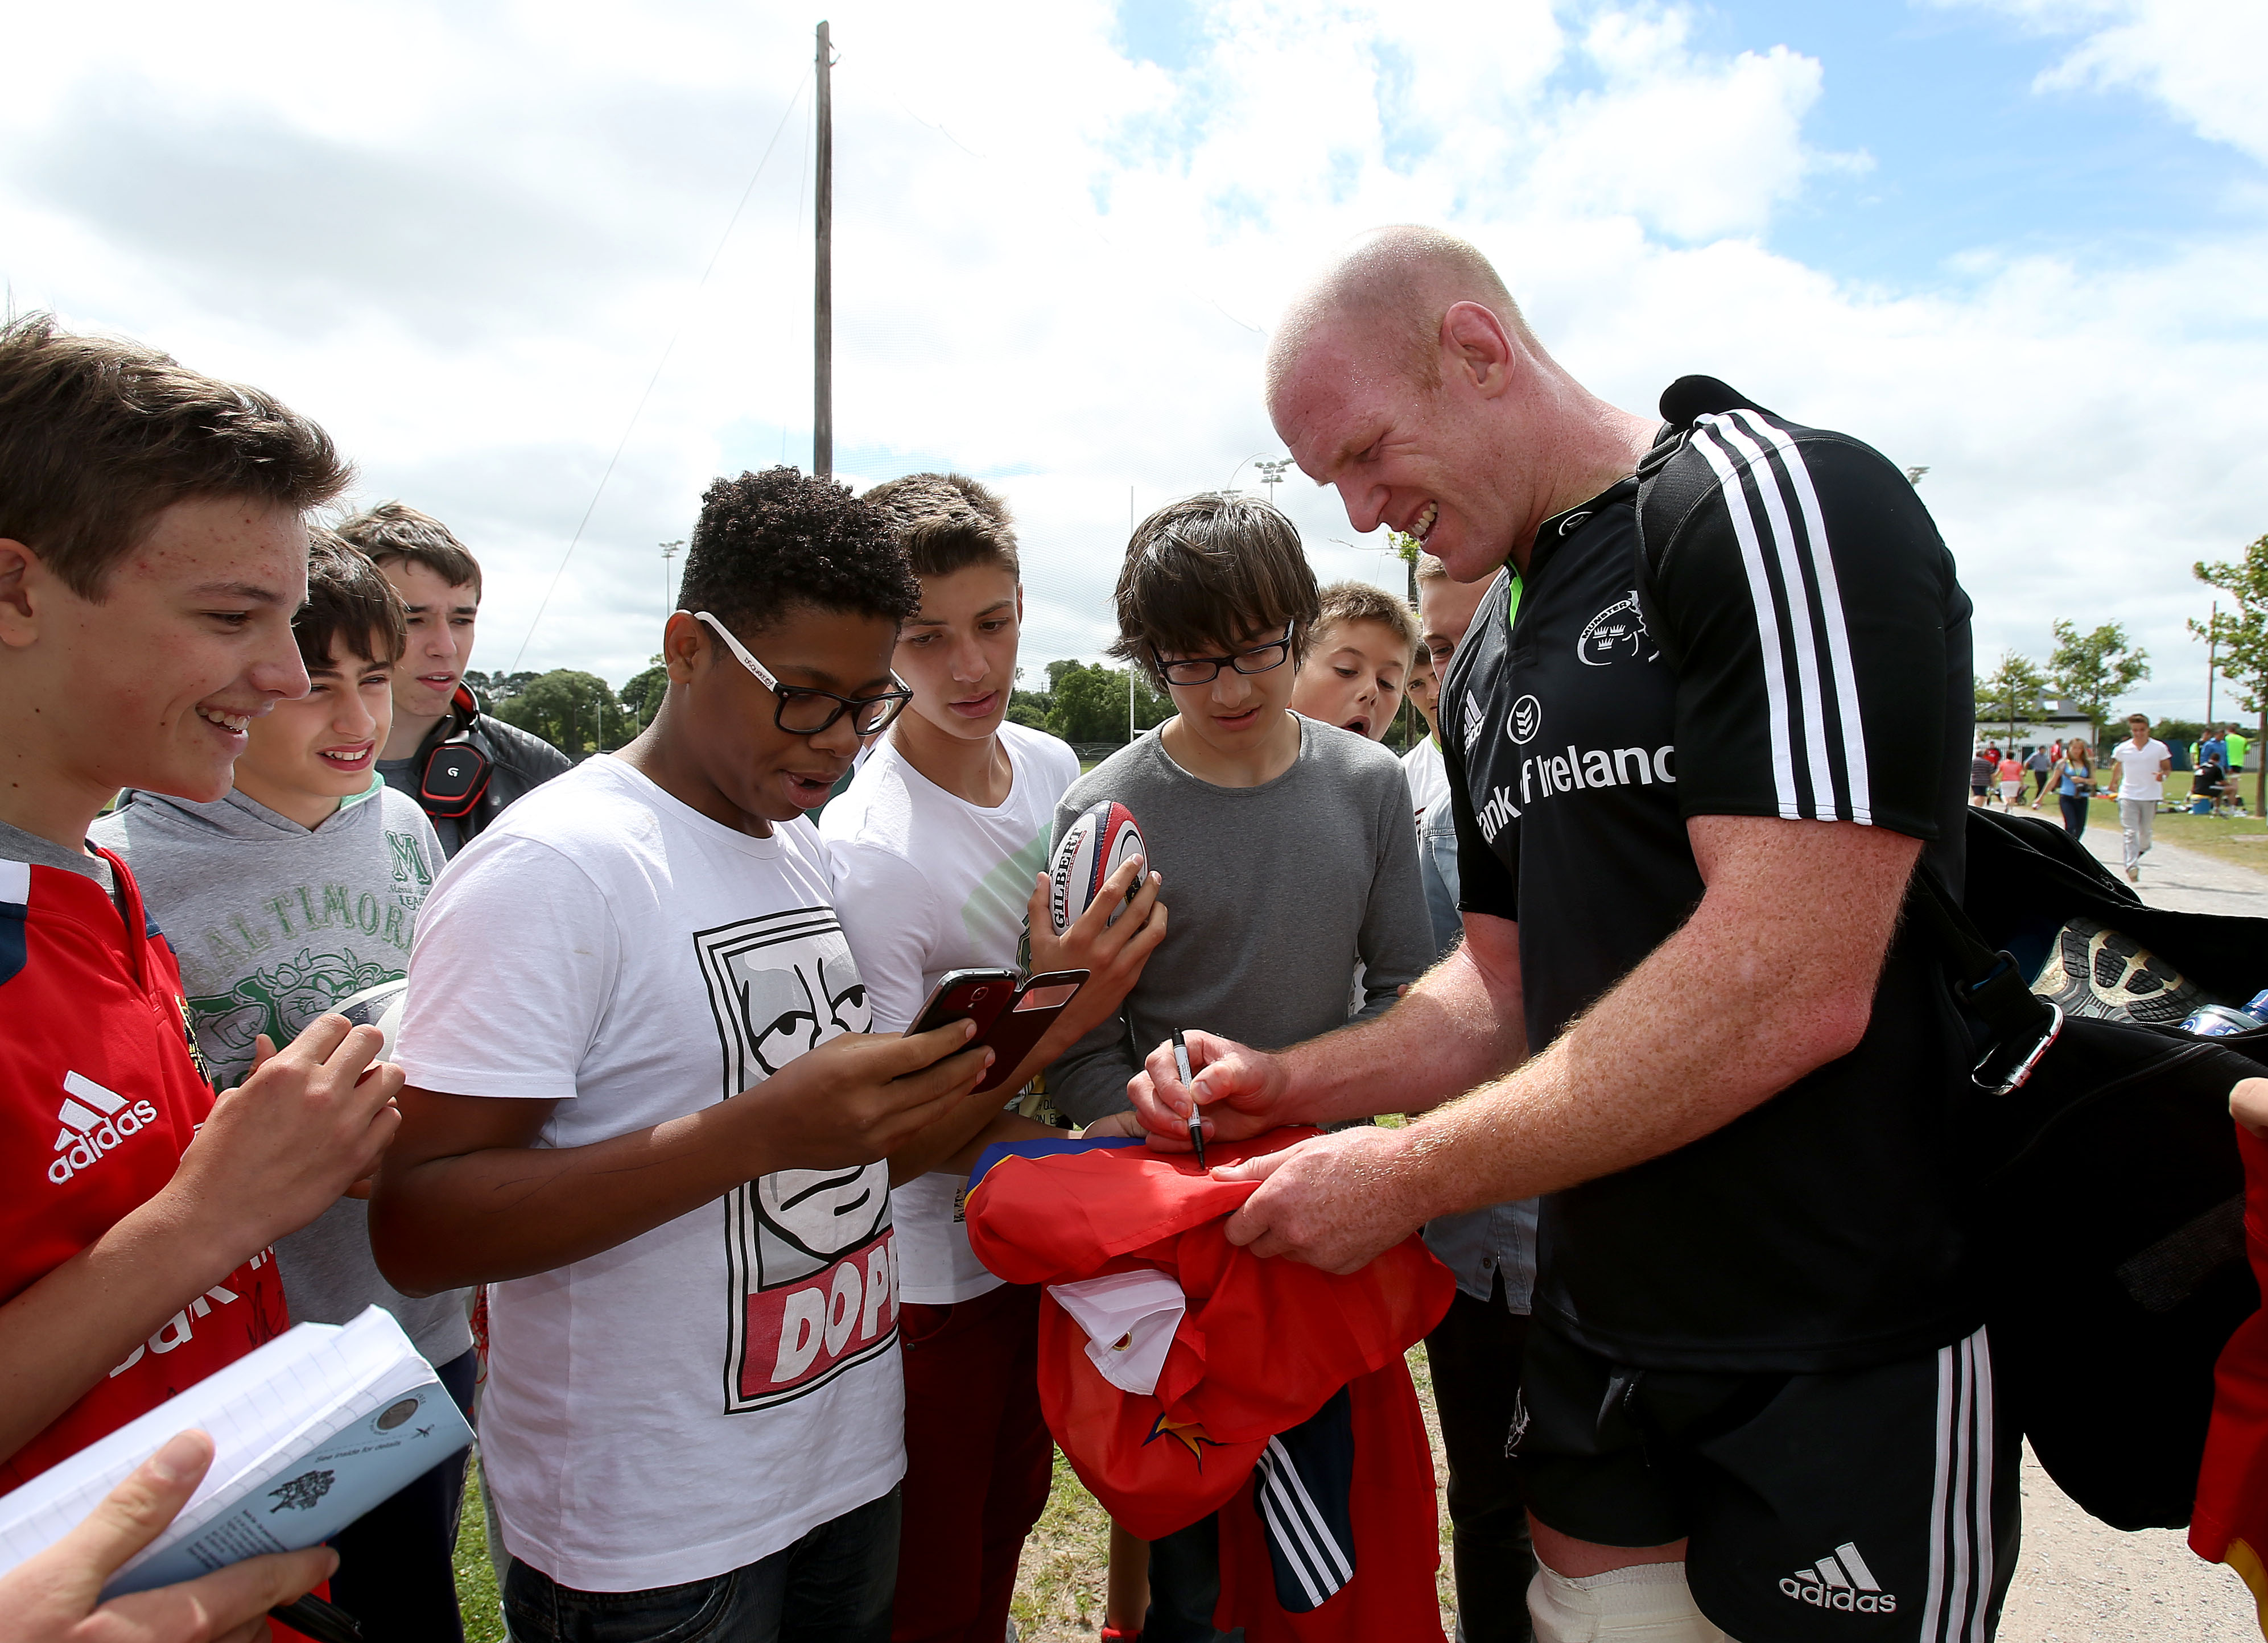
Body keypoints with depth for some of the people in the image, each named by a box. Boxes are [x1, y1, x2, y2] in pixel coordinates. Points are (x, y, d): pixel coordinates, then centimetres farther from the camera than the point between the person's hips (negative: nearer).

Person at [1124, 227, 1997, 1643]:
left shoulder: (1779, 503, -16)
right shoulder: (1488, 668, 9)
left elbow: (1790, 989, -26)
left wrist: (1403, 1178, -20)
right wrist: (1289, 1086, -1)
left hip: (1847, 1360, -7)